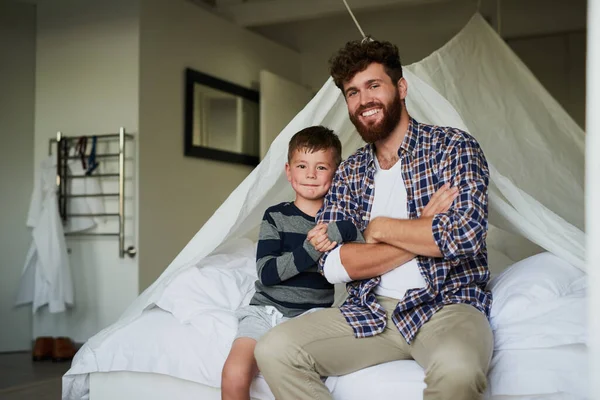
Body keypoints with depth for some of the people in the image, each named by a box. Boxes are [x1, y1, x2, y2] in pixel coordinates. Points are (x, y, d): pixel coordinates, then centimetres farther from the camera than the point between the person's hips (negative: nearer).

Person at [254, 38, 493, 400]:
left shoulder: (454, 148, 0)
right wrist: (423, 232, -10)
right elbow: (332, 265, -2)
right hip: (371, 312, 5)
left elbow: (465, 234, -18)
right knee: (274, 350, -17)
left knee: (456, 371, -40)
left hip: (445, 305, -4)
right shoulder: (349, 173, 12)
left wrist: (380, 228, -5)